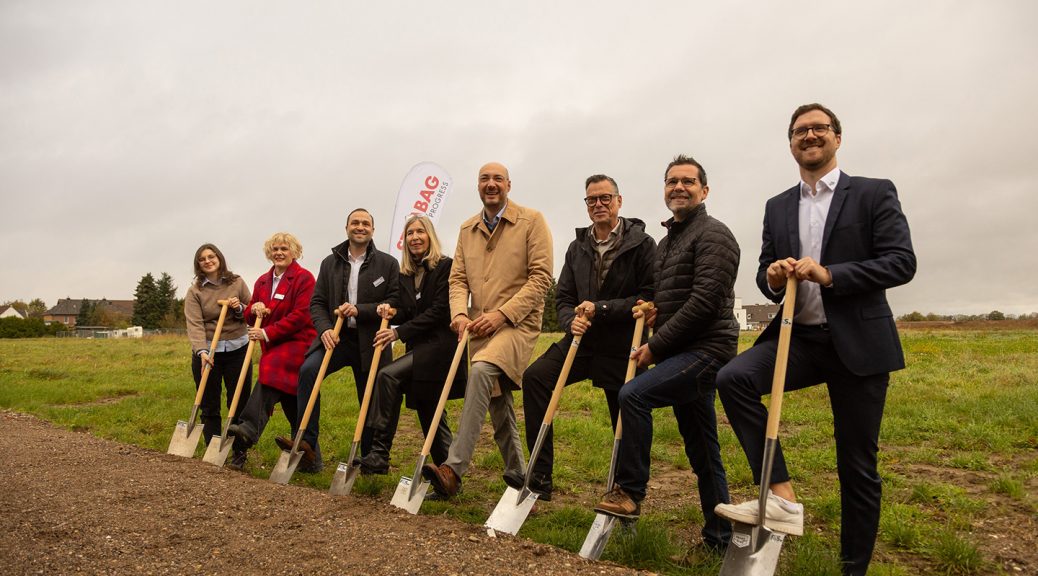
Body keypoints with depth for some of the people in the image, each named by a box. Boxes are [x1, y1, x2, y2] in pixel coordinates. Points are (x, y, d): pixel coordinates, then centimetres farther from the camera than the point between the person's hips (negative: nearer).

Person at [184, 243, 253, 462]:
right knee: (209, 407, 5)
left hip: (237, 349, 1)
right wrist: (202, 351, -28)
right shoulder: (194, 291, -2)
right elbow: (194, 325, -13)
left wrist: (240, 309, -14)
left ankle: (240, 453, 16)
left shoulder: (237, 283, 3)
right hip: (207, 352, -1)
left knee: (240, 404, 5)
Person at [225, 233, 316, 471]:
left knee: (270, 370, -31)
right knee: (289, 401, 8)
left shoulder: (304, 278, -6)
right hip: (274, 347, 7)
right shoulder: (263, 281, 16)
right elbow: (250, 318, 19)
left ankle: (248, 430, -41)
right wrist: (254, 309, -5)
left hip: (298, 343, -7)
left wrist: (267, 333, -18)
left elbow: (300, 316, -15)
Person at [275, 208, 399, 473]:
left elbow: (395, 303, -4)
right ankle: (307, 444, -26)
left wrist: (360, 310, -16)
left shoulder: (388, 264, 2)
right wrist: (325, 328, -12)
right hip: (336, 337, 1)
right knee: (308, 370, -27)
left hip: (370, 342, -1)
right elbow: (317, 302, 8)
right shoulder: (330, 263, 10)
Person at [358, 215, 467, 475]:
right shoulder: (405, 274, 14)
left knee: (387, 376, -24)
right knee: (429, 411, 10)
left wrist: (399, 332, -18)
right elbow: (408, 315, 17)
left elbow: (439, 311, -15)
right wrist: (392, 313, -6)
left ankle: (379, 455, -22)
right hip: (419, 347, 8)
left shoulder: (445, 266, -7)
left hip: (439, 344, -8)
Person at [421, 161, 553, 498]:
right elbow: (458, 278, 11)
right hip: (480, 328, 6)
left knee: (481, 371, -32)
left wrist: (502, 313, -17)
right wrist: (460, 313, -10)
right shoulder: (467, 229, 15)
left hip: (518, 323, -6)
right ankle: (517, 480, 25)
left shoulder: (531, 221, -1)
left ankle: (454, 468, -32)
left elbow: (541, 277, -9)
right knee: (498, 406, 10)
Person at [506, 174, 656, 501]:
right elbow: (563, 297, 11)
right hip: (582, 340, 4)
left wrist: (600, 308, -18)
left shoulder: (641, 244, -7)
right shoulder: (577, 248, 9)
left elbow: (650, 297, -13)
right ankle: (540, 477, -14)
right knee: (535, 376, -17)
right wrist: (571, 321, -12)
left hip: (622, 346, -4)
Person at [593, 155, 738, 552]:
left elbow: (704, 302, -19)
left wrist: (656, 346, -16)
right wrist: (651, 310, 5)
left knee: (633, 395, -24)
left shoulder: (713, 235, -9)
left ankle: (629, 491, -11)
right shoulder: (666, 242, 19)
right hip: (683, 354, 9)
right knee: (702, 452, 12)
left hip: (705, 350, -9)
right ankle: (719, 537, 22)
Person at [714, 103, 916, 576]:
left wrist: (829, 275, -22)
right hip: (798, 337, 3)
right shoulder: (777, 208, 12)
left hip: (858, 343, -3)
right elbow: (765, 273, 12)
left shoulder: (874, 193, 0)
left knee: (857, 463, 3)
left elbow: (902, 262, -9)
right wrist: (772, 277, -13)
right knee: (733, 377, -25)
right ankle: (782, 497, -22)